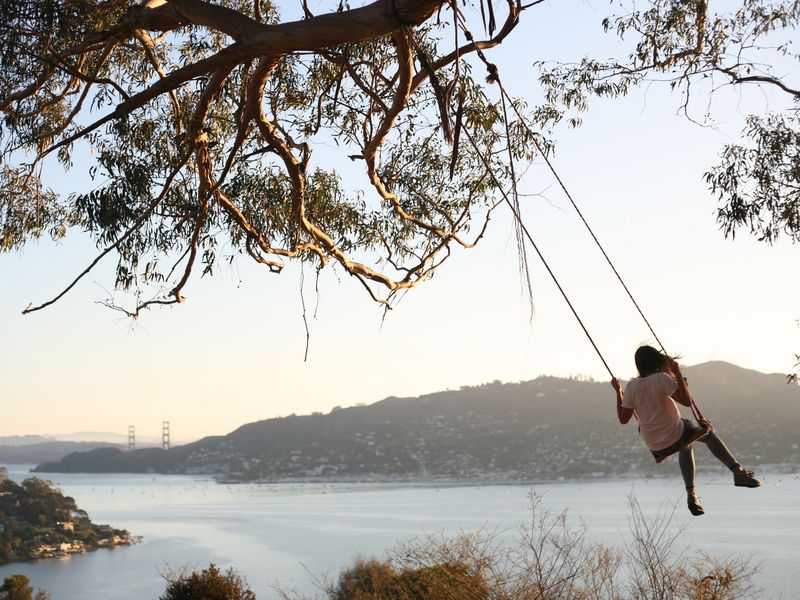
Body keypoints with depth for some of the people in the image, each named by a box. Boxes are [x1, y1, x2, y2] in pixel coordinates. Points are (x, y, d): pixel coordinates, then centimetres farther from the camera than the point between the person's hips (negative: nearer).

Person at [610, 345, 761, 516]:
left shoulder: (631, 387, -4)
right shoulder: (661, 378, -15)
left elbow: (623, 418, -2)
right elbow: (687, 401, -19)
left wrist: (618, 392, 8)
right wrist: (677, 372, -15)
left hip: (656, 448, 4)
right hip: (675, 436, -4)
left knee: (686, 445, 36)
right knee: (707, 431, 25)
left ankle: (691, 493, 28)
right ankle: (738, 471, 18)